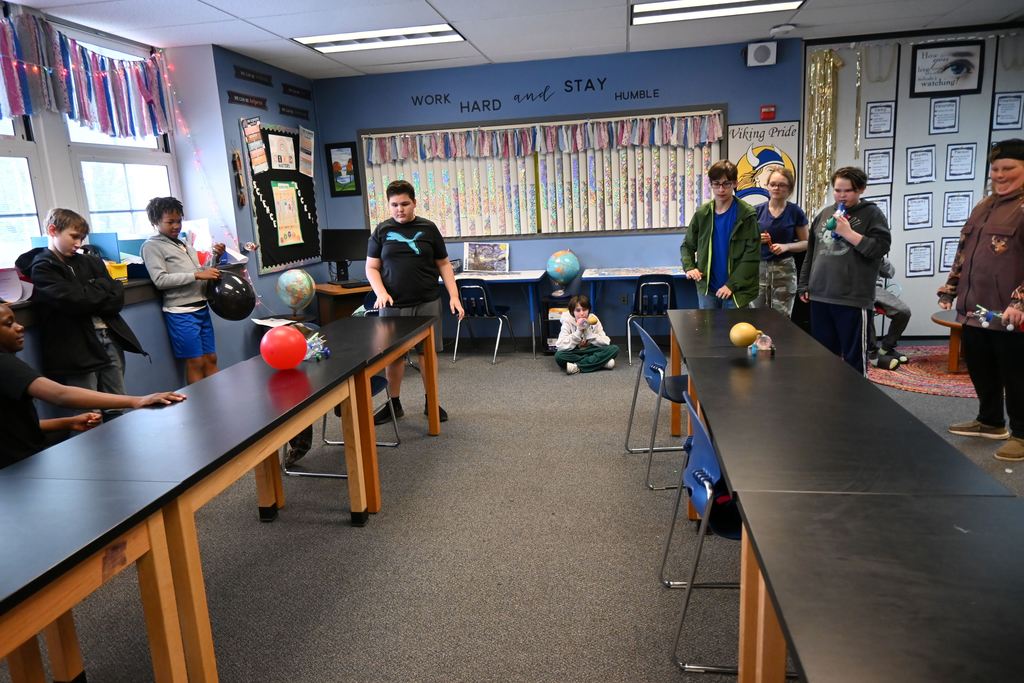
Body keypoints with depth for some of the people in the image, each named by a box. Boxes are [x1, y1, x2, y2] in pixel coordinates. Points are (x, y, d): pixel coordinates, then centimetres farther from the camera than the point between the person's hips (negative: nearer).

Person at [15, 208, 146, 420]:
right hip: (77, 351, -5)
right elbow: (74, 300, -16)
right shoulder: (42, 268, -1)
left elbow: (117, 299, 7)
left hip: (109, 341, 5)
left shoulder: (91, 262, 16)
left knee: (117, 412, 7)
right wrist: (102, 290, 1)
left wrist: (88, 296, -8)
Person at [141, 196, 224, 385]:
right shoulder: (152, 246, -2)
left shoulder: (184, 244, 18)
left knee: (211, 359, 8)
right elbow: (160, 280, -14)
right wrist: (197, 275, -19)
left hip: (201, 307, 7)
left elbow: (200, 273, 21)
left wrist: (215, 257, 5)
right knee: (195, 362, -4)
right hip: (181, 312, -7)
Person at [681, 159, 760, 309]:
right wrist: (689, 267, -4)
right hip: (707, 288, 3)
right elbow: (687, 245, 14)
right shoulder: (702, 213, 4)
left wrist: (732, 284, -15)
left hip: (736, 290, -3)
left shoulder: (747, 214, -7)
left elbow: (751, 254, -10)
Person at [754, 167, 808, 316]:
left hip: (784, 269, -1)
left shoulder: (796, 212, 0)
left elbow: (806, 243, 4)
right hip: (759, 268, 2)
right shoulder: (758, 210, 4)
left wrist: (786, 246, -13)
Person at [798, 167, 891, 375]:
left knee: (853, 356, 2)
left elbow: (881, 247, -10)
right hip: (820, 296, 5)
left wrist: (848, 233, -15)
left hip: (853, 298, -5)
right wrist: (804, 285, 16)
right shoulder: (824, 214, 15)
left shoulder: (872, 214, 1)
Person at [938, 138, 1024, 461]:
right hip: (974, 309, 8)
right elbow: (963, 253, 21)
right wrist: (949, 290, 18)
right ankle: (990, 422, 34)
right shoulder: (983, 206, 16)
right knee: (980, 369, 17)